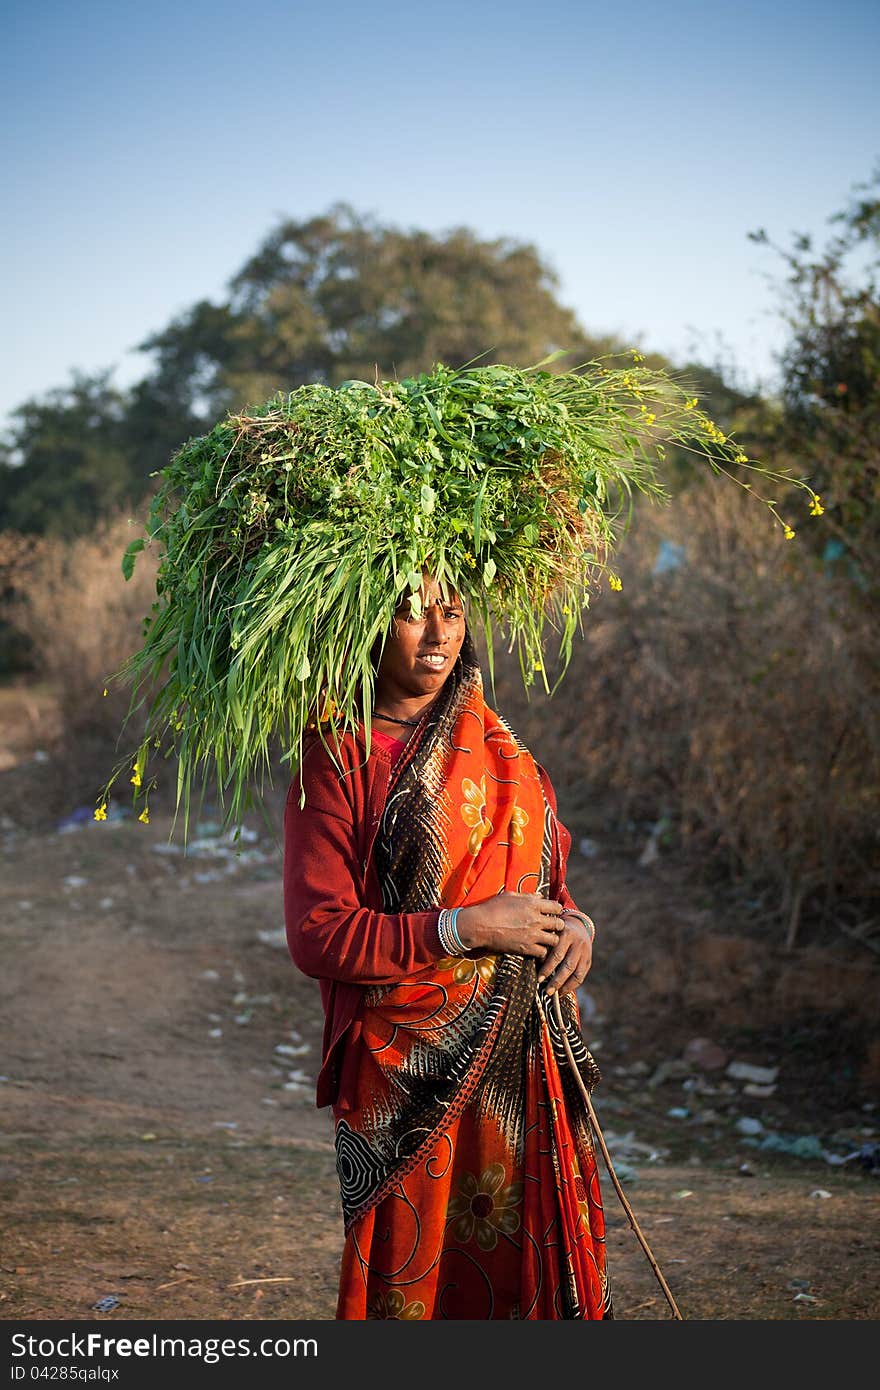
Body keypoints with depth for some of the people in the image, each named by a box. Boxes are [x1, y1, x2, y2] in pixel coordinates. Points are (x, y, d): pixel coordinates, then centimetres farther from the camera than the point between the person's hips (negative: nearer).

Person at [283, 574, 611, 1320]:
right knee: (416, 1279, 1)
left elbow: (548, 877, 20)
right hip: (411, 1076, -5)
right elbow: (318, 934, -14)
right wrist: (466, 928, -18)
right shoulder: (336, 759, -8)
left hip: (527, 1063, 5)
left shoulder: (496, 744, 11)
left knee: (534, 1268, 7)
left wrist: (576, 924, -2)